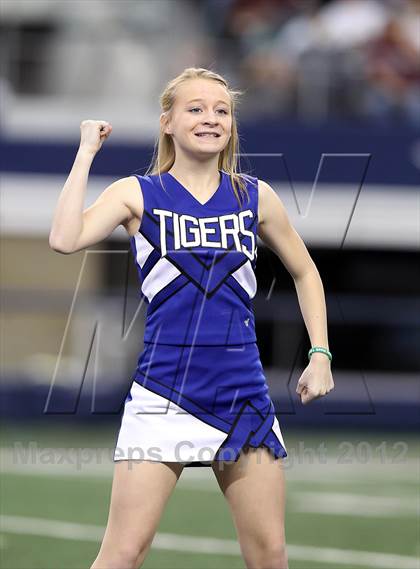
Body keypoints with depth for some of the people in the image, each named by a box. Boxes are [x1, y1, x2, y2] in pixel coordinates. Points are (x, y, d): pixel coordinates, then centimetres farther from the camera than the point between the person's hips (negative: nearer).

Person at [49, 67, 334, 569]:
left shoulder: (255, 197, 6)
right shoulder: (137, 194, -1)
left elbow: (303, 272, 21)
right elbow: (65, 240, -18)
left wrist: (320, 354, 12)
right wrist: (86, 152, -11)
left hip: (244, 395, 3)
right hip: (163, 392, -3)